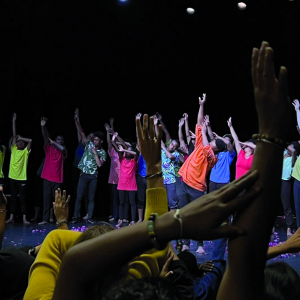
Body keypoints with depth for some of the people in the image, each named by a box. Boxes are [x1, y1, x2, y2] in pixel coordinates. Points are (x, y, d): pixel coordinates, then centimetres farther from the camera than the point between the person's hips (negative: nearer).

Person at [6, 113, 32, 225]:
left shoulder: (26, 151, 1)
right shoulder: (14, 149, 9)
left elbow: (30, 140, -12)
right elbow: (14, 135, 5)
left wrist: (21, 138, 0)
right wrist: (14, 121, 2)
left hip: (22, 178, -3)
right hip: (12, 177, 3)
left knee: (23, 198, 0)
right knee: (13, 198, 10)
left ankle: (24, 218, 1)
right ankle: (11, 217, 15)